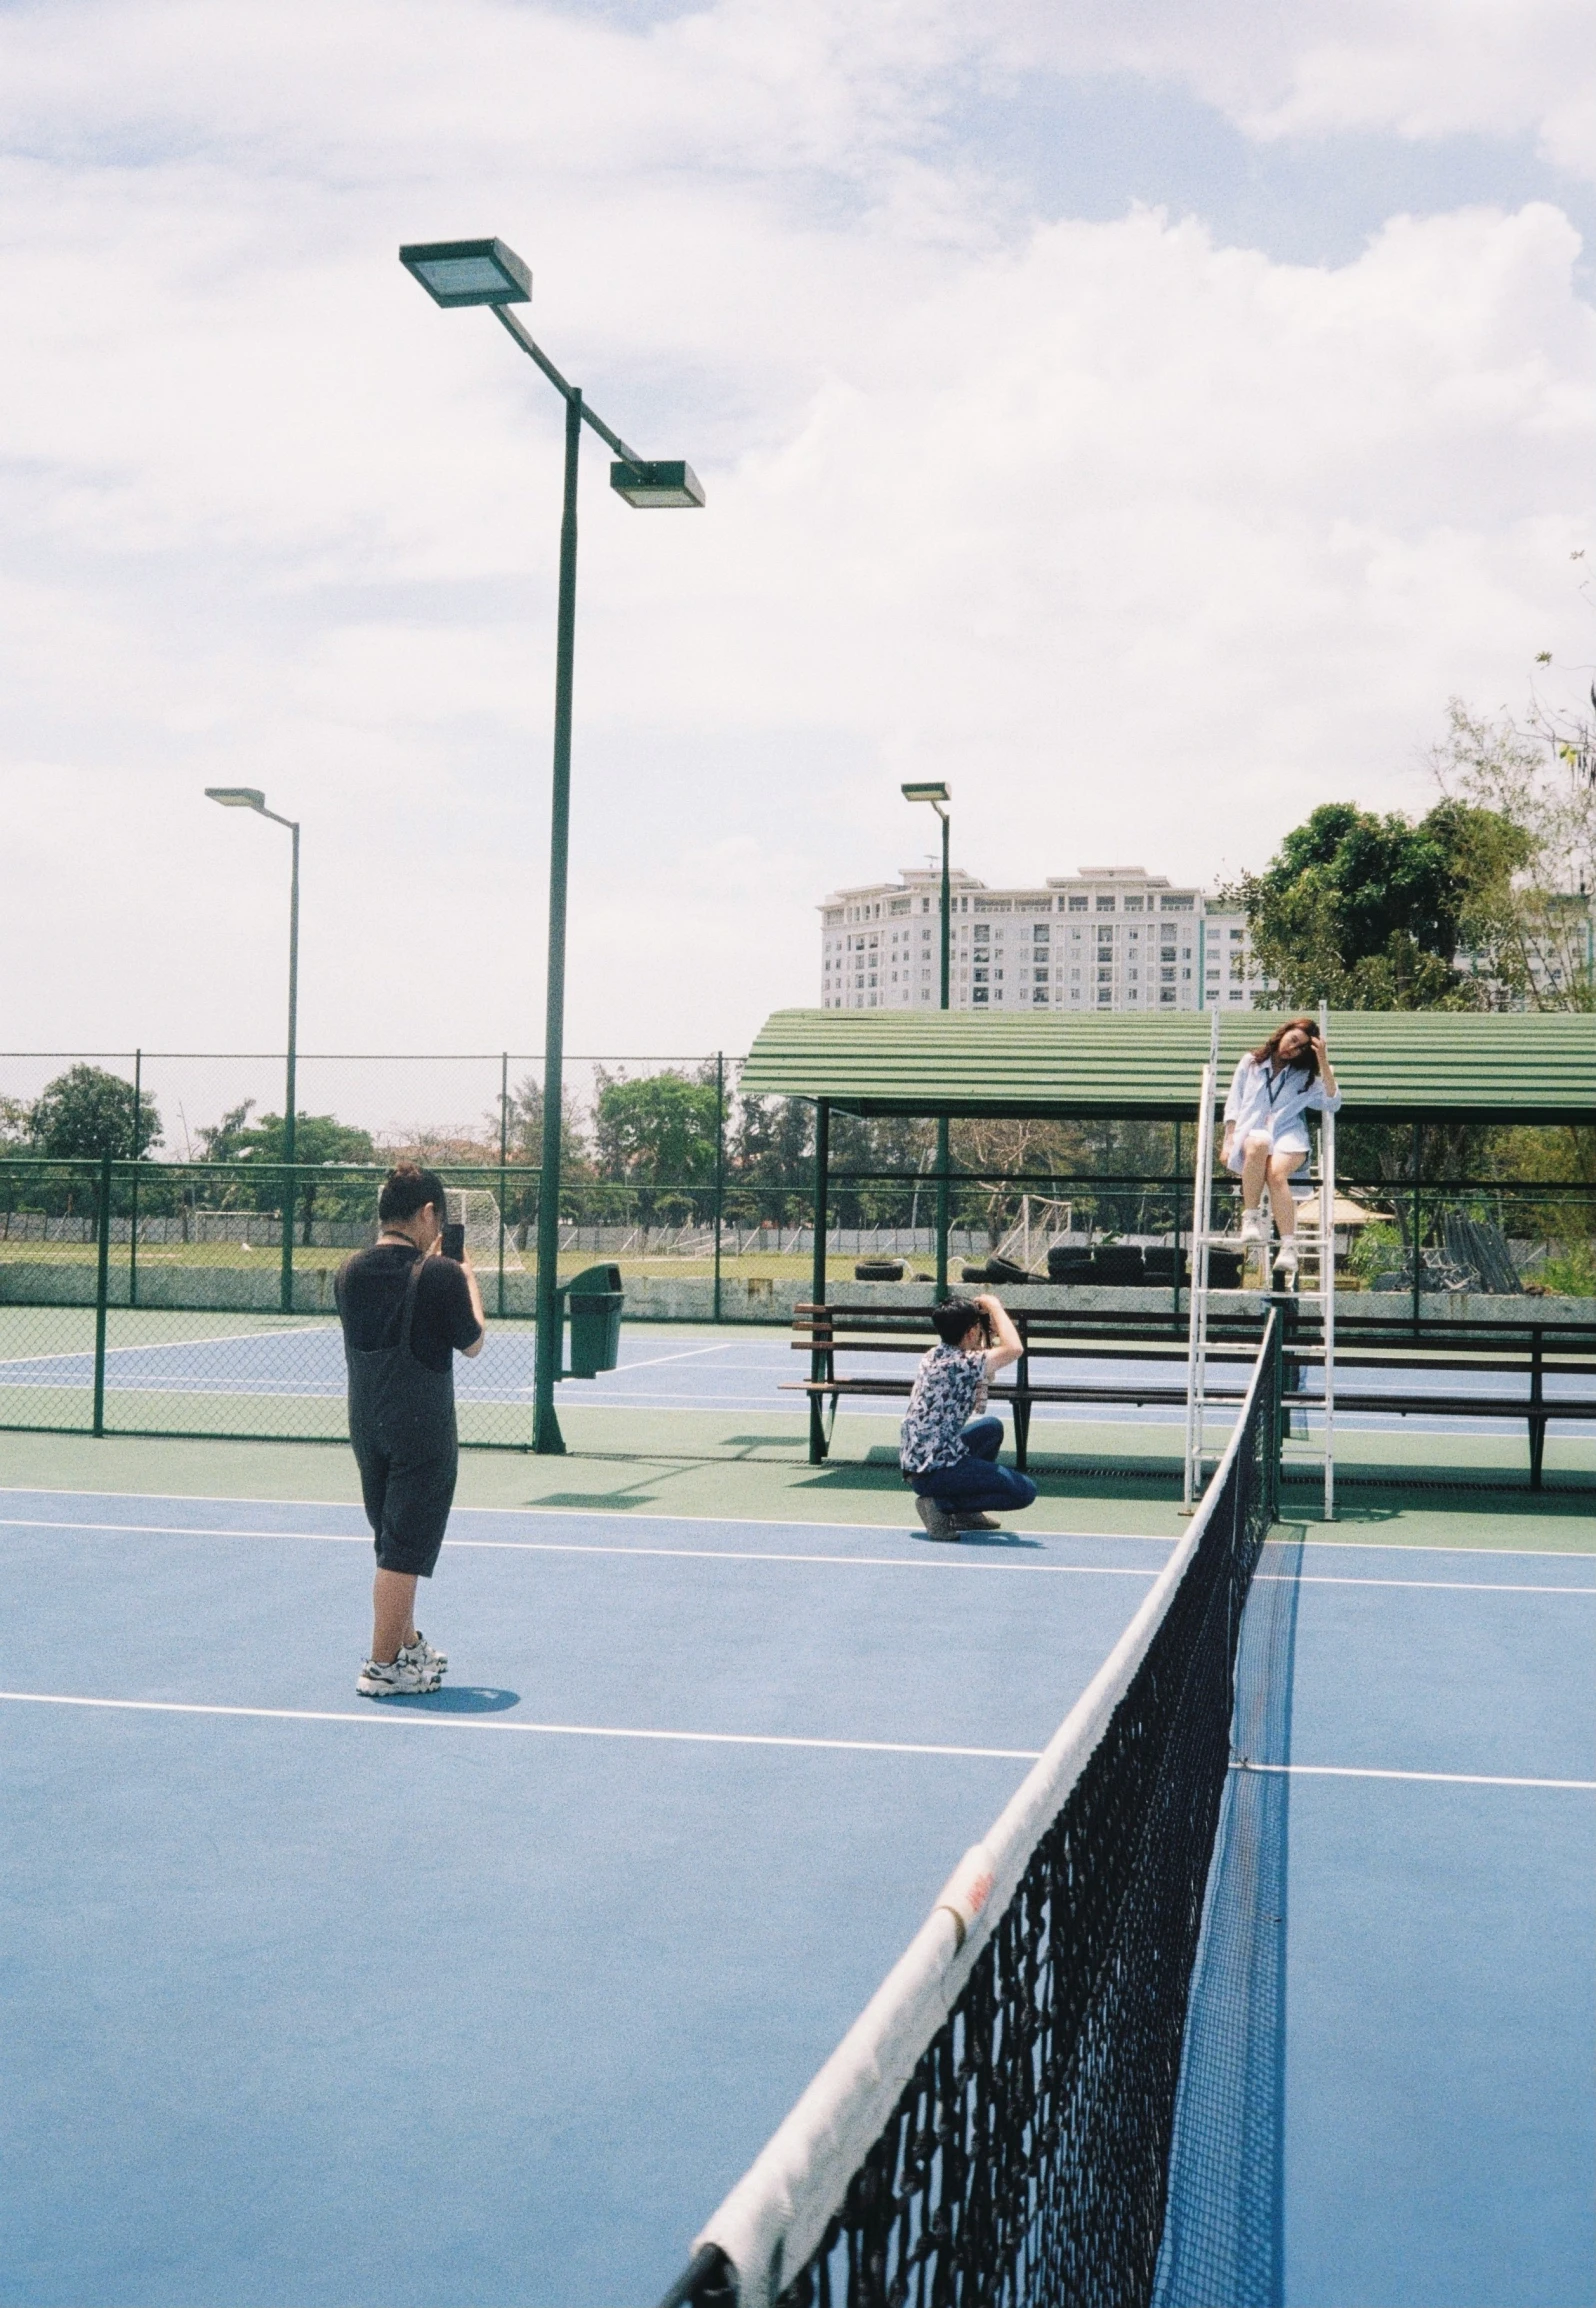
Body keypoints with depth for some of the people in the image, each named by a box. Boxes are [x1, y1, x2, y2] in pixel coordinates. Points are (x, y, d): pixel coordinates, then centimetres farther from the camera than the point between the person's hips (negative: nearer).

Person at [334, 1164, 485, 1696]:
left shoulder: (351, 1271, 1)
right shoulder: (440, 1276, -16)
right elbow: (472, 1343, -4)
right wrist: (468, 1281, 9)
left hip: (366, 1428, 6)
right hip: (422, 1432, -6)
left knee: (393, 1543, 19)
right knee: (404, 1552, 1)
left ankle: (408, 1646, 32)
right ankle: (382, 1666, 5)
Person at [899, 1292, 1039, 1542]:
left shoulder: (933, 1357, 10)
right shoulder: (961, 1364, -18)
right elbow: (1014, 1349, -28)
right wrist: (994, 1306, -12)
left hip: (915, 1462, 9)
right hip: (935, 1470, -9)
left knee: (993, 1428, 29)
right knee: (1025, 1491, -7)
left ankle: (964, 1513, 23)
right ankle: (941, 1505, -9)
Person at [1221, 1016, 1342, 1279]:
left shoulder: (1305, 1077, 17)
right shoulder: (1251, 1063, 19)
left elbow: (1332, 1104, 1)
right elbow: (1233, 1104, 17)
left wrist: (1324, 1063, -7)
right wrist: (1229, 1141, 5)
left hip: (1288, 1135, 0)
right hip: (1251, 1131, 0)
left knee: (1276, 1172, -35)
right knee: (1258, 1144, -40)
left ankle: (1288, 1247, -40)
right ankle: (1251, 1218, -32)